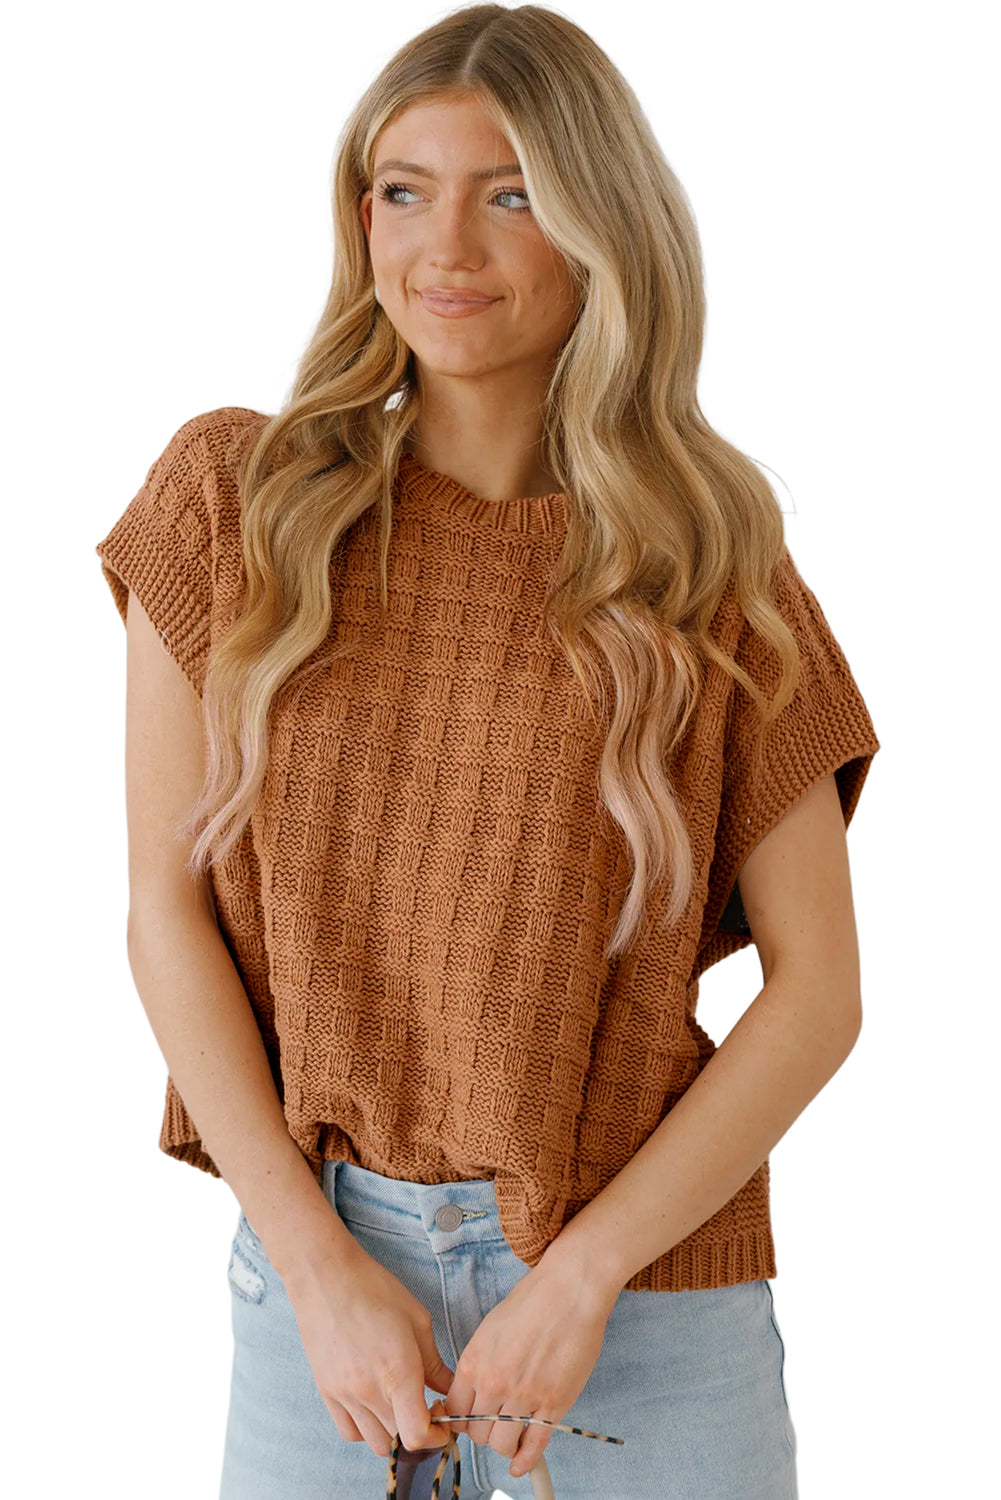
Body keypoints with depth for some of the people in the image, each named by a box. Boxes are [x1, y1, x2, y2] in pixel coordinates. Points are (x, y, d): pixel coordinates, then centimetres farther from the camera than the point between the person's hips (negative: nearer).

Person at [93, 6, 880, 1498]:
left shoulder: (716, 563, -3)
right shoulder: (236, 500, -2)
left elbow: (818, 988, -5)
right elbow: (169, 912, -3)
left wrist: (584, 1272, -12)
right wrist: (318, 1262, -8)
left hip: (646, 1281, 0)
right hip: (318, 1252, 1)